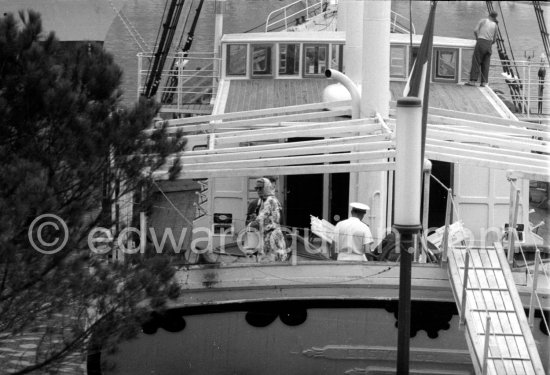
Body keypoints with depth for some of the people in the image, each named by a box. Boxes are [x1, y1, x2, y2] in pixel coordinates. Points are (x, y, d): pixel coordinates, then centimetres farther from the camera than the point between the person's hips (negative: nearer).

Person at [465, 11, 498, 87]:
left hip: (481, 42, -3)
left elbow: (475, 30, -4)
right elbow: (494, 39, 17)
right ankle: (484, 82, 1)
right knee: (485, 64, 6)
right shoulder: (495, 26, 13)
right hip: (489, 44, 3)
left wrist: (477, 38, 14)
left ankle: (473, 81, -12)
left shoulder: (483, 20, 5)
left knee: (476, 62, -4)